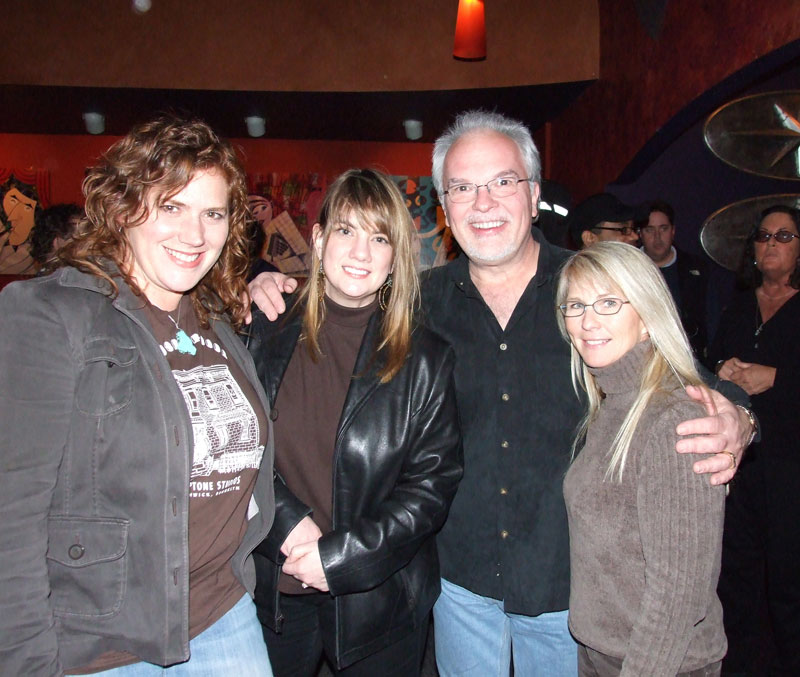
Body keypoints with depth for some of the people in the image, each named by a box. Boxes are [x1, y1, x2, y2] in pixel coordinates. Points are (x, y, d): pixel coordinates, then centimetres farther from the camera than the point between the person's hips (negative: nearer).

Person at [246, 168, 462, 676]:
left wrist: (340, 556, -15)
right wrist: (287, 521, -15)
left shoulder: (427, 359, -6)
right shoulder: (268, 335, -1)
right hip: (273, 592, 2)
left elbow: (434, 482, -9)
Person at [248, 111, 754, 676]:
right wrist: (276, 294, -7)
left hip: (567, 580, -1)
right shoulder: (426, 300, -4)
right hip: (462, 573, 2)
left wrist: (735, 424, -25)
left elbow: (693, 385, -4)